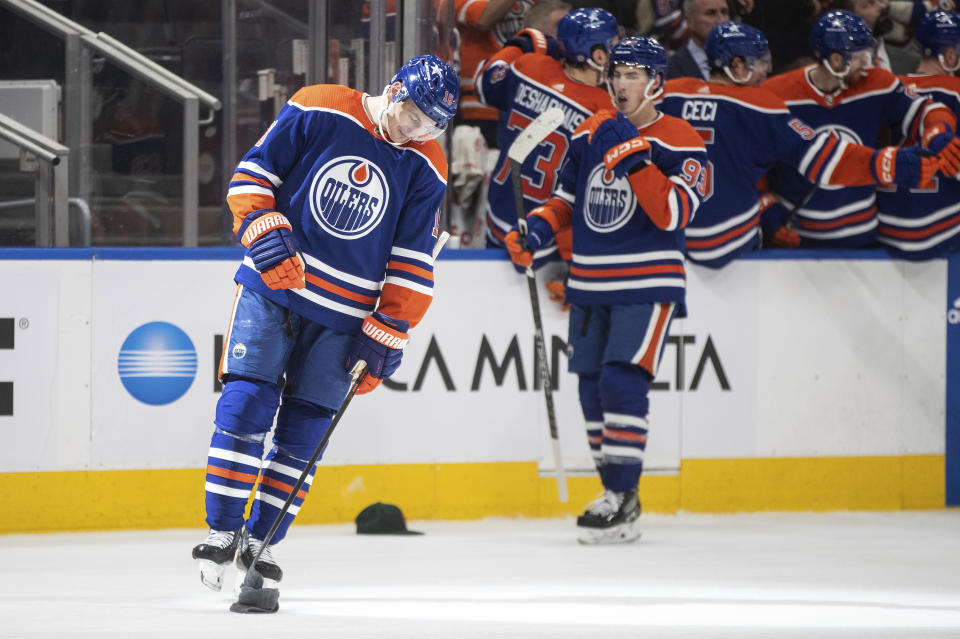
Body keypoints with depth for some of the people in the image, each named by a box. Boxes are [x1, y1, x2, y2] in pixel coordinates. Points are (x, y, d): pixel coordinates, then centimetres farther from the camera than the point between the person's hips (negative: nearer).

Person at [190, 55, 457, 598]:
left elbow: (412, 263, 2)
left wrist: (388, 331, -2)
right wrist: (266, 233, -16)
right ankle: (223, 530, -3)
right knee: (247, 400, -12)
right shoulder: (316, 112, -7)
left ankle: (261, 541, 13)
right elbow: (252, 174, -2)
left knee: (304, 429, 1)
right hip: (273, 286, -2)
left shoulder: (425, 168, -1)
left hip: (342, 315, 2)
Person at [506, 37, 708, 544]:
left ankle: (622, 502, -15)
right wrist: (538, 227, 1)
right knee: (593, 388, 7)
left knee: (622, 382, -17)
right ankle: (616, 494, 18)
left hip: (647, 285, -6)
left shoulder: (680, 142, -7)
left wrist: (635, 159, -26)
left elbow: (674, 214, -19)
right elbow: (568, 199, 20)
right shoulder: (590, 133, 10)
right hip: (590, 284, 6)